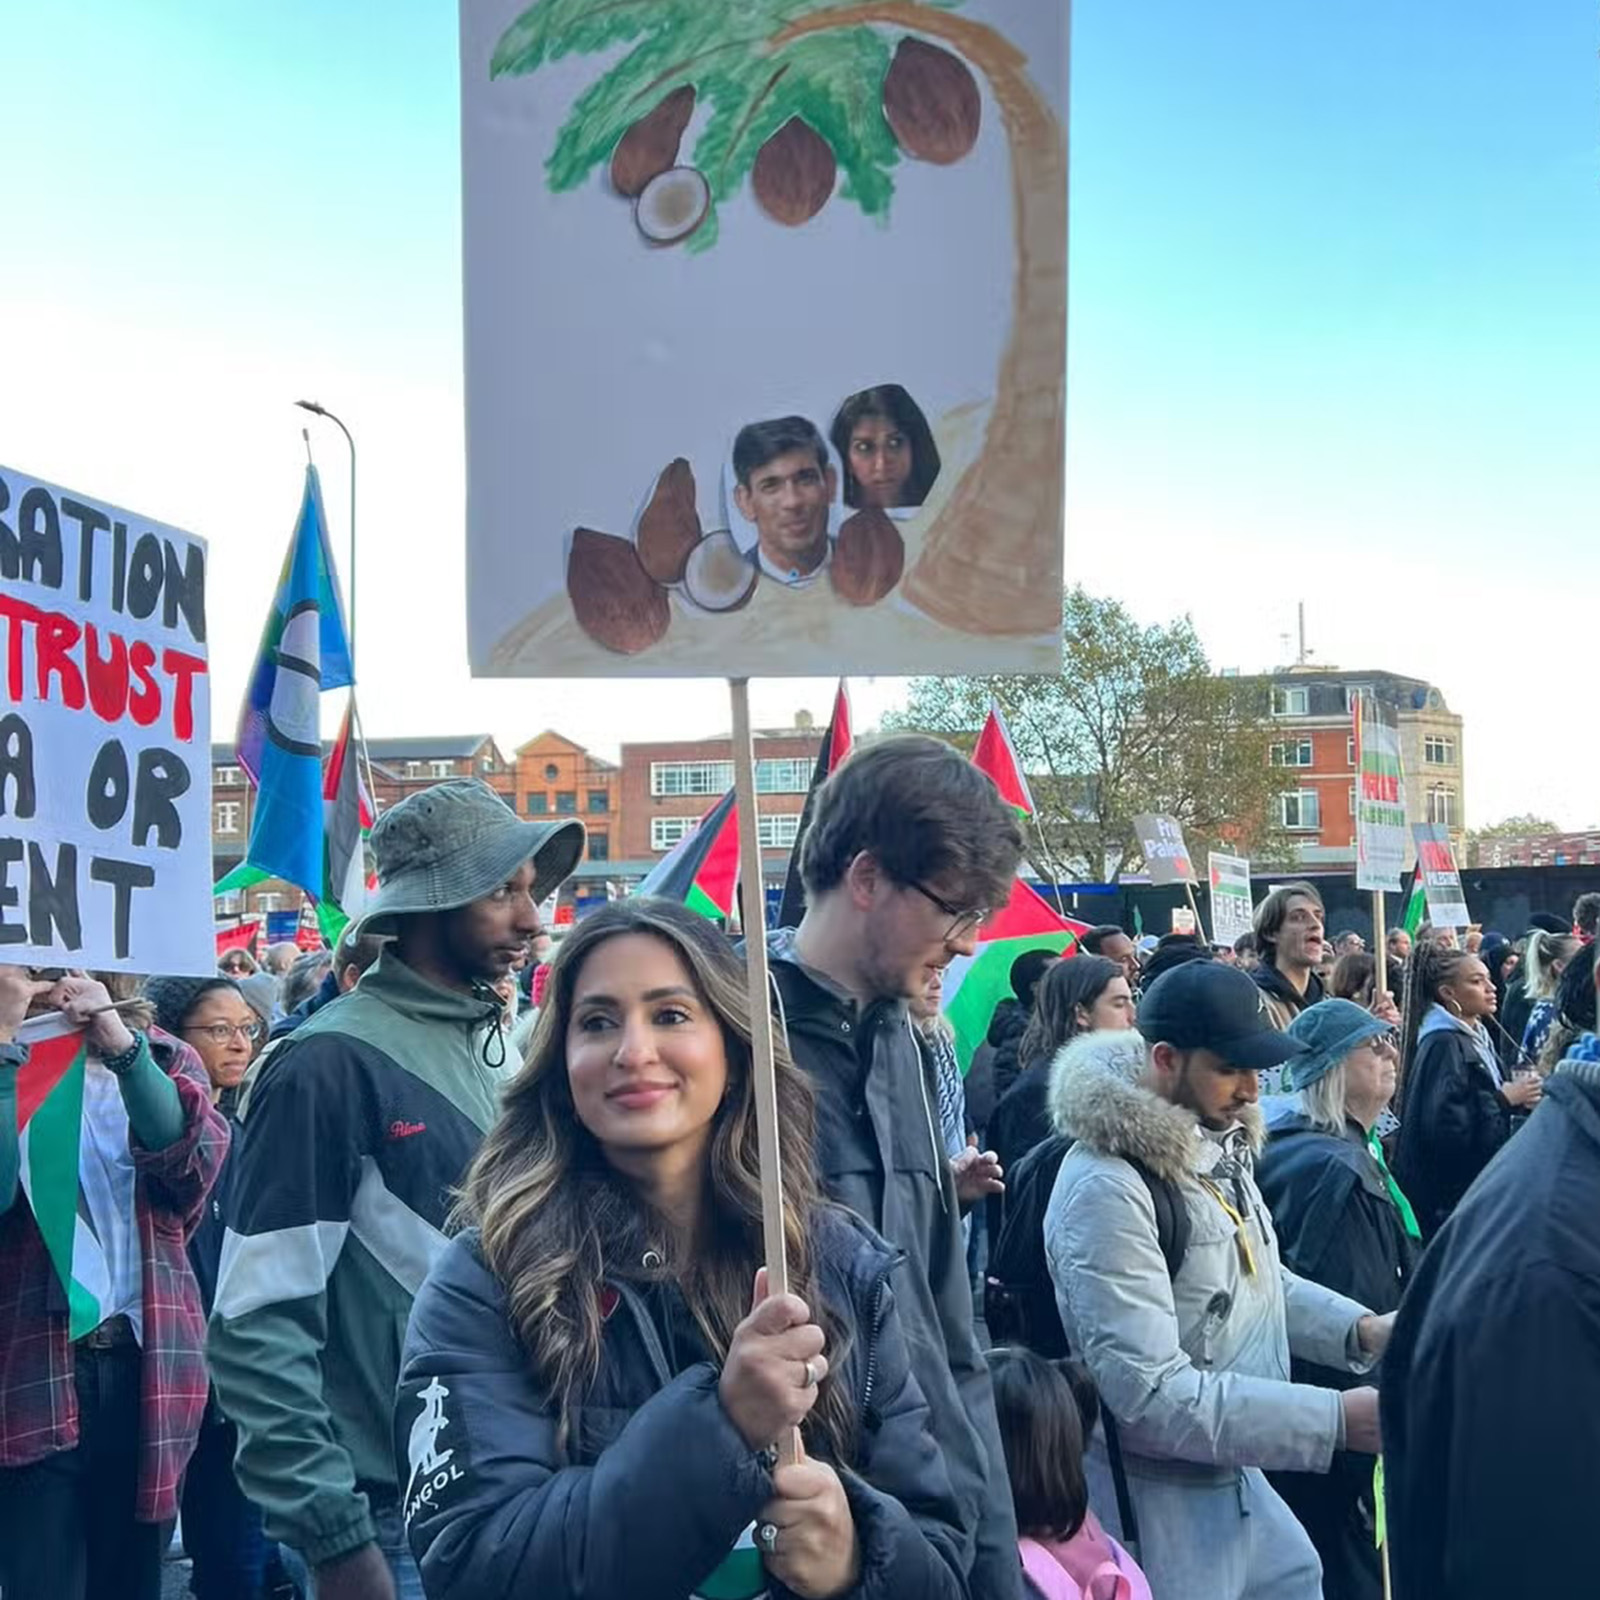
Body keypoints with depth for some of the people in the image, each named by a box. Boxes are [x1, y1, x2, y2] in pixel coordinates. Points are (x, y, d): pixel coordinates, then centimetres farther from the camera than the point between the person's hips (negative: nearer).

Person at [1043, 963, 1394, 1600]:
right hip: (1156, 1507, -8)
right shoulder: (1107, 1190, -25)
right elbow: (1152, 1394, -28)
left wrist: (1362, 1329, 0)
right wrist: (1336, 1419, -28)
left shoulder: (1218, 1144, 3)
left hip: (1237, 1480, 8)